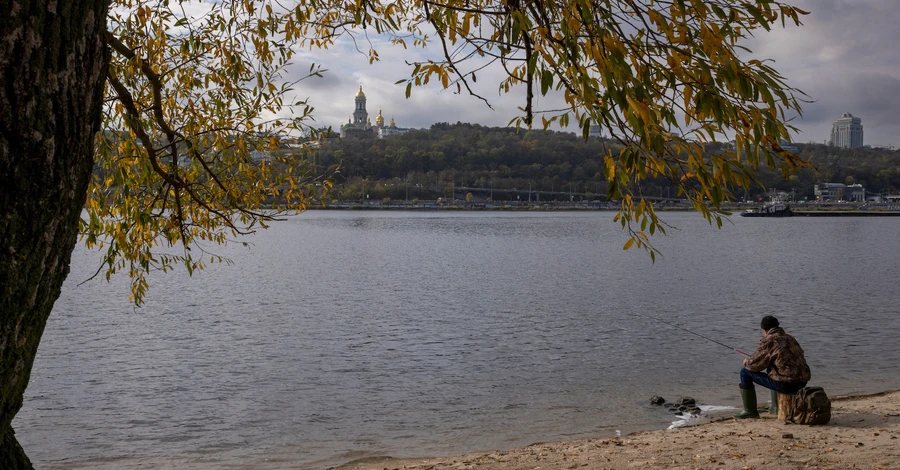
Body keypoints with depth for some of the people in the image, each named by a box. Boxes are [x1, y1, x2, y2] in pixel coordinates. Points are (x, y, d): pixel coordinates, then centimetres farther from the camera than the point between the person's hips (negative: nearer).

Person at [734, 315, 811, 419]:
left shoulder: (767, 341, -9)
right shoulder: (790, 338, 15)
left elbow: (754, 365, -7)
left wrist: (747, 362, 17)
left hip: (785, 384, -8)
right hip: (802, 382, 8)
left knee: (745, 372, 4)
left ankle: (750, 411, 10)